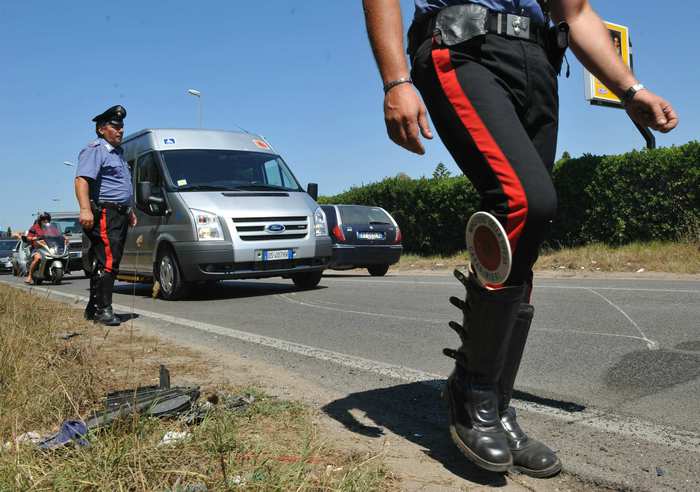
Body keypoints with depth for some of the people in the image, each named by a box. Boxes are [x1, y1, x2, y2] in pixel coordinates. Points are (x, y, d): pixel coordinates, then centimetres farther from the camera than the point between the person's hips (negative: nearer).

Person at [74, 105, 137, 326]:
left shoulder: (117, 152, 25)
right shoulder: (95, 150, -6)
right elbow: (81, 180, -20)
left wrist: (129, 211, 31)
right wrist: (85, 209, -33)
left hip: (119, 215, 10)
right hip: (104, 214, -10)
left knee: (107, 264, 11)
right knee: (108, 262, -15)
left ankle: (93, 309, 19)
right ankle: (103, 309, -13)